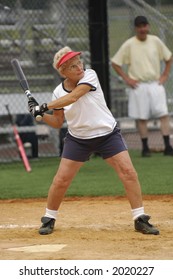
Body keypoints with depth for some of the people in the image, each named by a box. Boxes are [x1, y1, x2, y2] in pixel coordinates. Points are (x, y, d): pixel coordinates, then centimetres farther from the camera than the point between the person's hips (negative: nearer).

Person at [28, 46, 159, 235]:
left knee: (128, 172, -11)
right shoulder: (58, 92, -5)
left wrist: (45, 106, -30)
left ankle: (140, 219, -3)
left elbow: (73, 97, -30)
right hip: (78, 139, 2)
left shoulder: (89, 76, -15)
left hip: (107, 134, -2)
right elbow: (57, 122, 4)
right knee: (61, 180, -2)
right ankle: (49, 219, 19)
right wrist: (40, 115, -14)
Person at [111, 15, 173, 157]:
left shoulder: (155, 41, 3)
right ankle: (145, 147, 10)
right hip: (138, 86, -2)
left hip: (156, 84, 2)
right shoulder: (129, 45, -4)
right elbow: (115, 63, 1)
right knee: (141, 117, 1)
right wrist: (127, 79, -4)